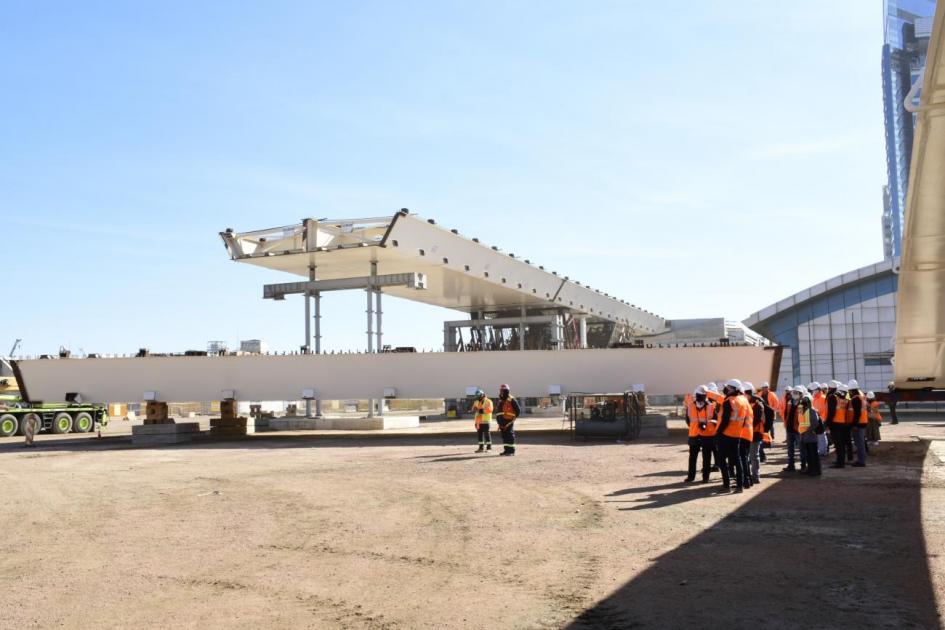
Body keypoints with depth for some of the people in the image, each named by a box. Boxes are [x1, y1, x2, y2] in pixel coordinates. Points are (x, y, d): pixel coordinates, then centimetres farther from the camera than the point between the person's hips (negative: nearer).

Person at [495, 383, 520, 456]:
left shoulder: (511, 400, -7)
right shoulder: (501, 401, 18)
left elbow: (518, 410, -6)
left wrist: (513, 418, -4)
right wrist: (499, 422, 19)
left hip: (509, 422, -8)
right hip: (502, 422, 8)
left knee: (509, 435, -8)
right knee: (504, 436, 10)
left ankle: (511, 450, -6)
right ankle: (506, 450, 15)